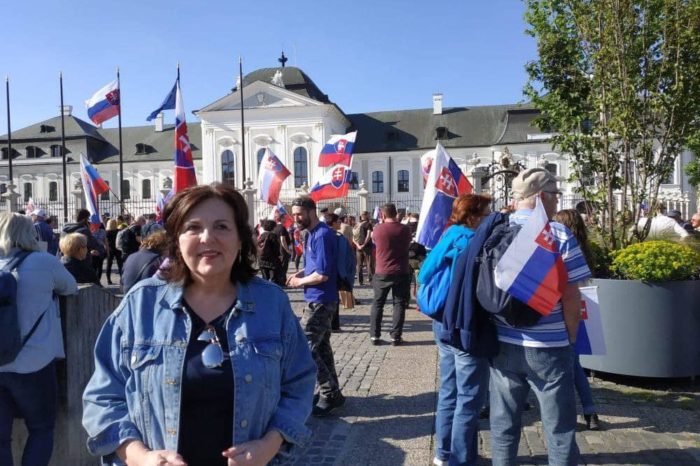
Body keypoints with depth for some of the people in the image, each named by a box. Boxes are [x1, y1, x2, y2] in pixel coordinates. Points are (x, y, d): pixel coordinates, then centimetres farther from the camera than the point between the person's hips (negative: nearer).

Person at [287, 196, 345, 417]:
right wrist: (300, 273, 5)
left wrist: (300, 282, -9)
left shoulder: (322, 235, -19)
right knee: (321, 346, 16)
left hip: (319, 301, -10)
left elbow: (322, 274, -23)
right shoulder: (313, 233, 11)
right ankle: (331, 392, 27)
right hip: (319, 300, 10)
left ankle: (330, 394, 4)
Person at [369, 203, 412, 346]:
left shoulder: (377, 229, -8)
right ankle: (395, 336, 6)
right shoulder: (405, 229, -6)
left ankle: (374, 335, 13)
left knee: (377, 303, 12)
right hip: (401, 272, 0)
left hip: (382, 273, 0)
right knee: (399, 304, 7)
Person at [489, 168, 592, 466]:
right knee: (560, 431, 12)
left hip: (502, 343, 4)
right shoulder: (559, 235, -10)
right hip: (548, 346, -4)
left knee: (503, 425, 15)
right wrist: (570, 338, 5)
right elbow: (570, 296, -10)